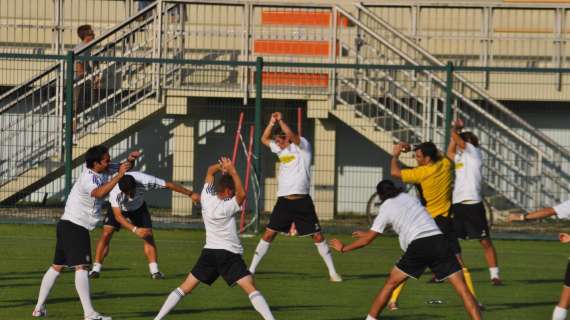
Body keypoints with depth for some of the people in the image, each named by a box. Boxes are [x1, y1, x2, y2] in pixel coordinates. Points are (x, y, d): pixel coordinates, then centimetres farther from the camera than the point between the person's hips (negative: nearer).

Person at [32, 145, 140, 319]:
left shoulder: (104, 170, 4)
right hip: (74, 226, -10)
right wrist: (119, 176, -41)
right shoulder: (87, 178, -23)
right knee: (81, 267, -16)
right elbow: (99, 193, -43)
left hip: (66, 226, 10)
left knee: (57, 266, 14)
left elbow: (123, 168, 14)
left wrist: (130, 160, -9)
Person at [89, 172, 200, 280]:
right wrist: (135, 229, -48)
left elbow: (169, 185, -25)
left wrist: (190, 194, -18)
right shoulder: (115, 192, -40)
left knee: (148, 235, -12)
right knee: (106, 234, -16)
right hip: (118, 208, -2)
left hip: (138, 207, 2)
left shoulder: (145, 181, -37)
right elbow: (118, 216, -36)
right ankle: (96, 269, -9)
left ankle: (154, 271, -8)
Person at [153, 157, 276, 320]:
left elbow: (210, 170, 14)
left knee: (185, 288, 11)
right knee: (251, 288, -13)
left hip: (209, 252, 6)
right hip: (230, 254, -6)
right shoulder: (226, 207, -14)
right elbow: (242, 194, -28)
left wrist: (222, 165, -5)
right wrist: (232, 171, -22)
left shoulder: (206, 198, 2)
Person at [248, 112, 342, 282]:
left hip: (302, 200, -5)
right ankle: (251, 269, 2)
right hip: (283, 200, 5)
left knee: (318, 236, -2)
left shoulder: (302, 145, -5)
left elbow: (291, 135, -24)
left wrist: (280, 120, -16)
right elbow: (264, 139, 20)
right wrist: (272, 122, 7)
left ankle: (332, 272, 6)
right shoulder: (281, 149, 14)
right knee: (269, 234, -1)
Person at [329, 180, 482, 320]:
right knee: (462, 289, -3)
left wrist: (343, 248, 32)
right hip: (438, 239, 3)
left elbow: (366, 241, 15)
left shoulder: (386, 209, 12)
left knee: (390, 284, 16)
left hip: (418, 245, -3)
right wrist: (369, 233, 51)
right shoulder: (409, 197, 24)